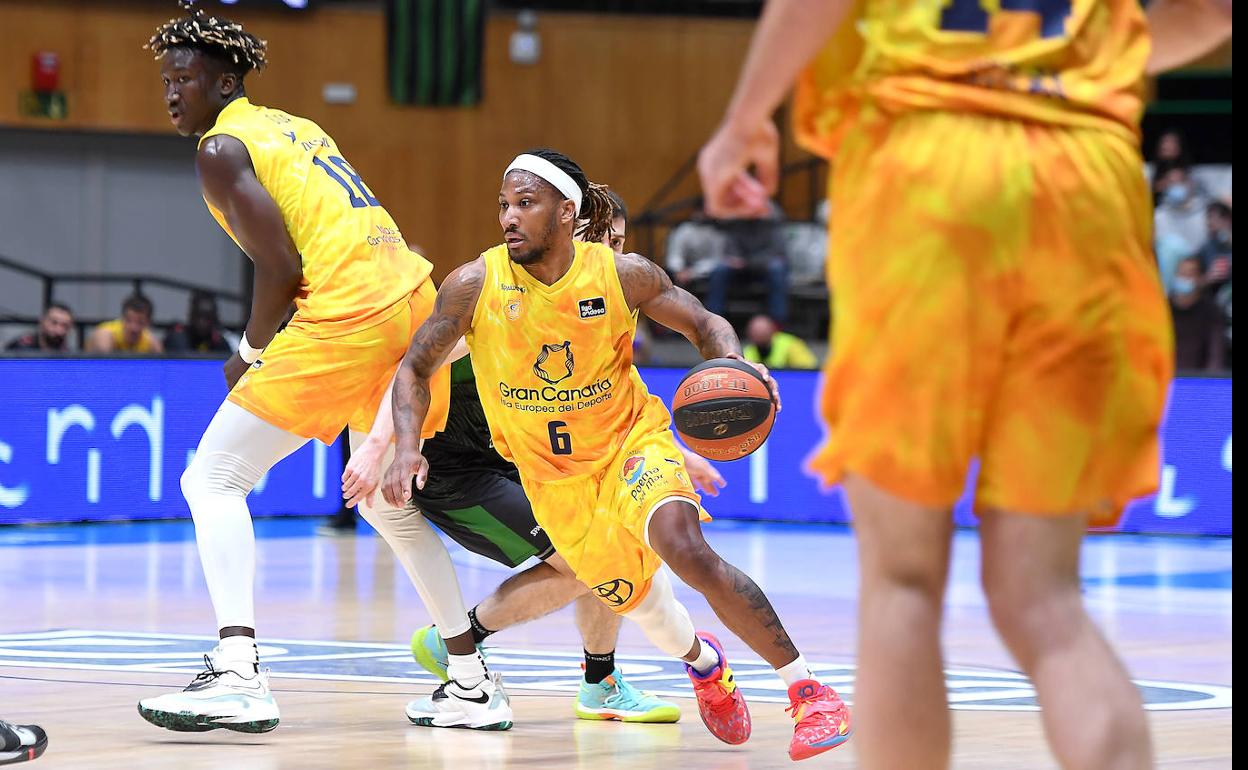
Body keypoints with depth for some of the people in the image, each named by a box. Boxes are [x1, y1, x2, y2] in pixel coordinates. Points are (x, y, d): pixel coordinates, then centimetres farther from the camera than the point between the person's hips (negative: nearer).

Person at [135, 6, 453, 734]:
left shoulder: (223, 148, -1)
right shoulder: (296, 127, 25)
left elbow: (282, 268, -10)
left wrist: (250, 353, 5)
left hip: (346, 313, -9)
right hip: (412, 293, 9)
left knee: (213, 479, -4)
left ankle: (239, 674, -18)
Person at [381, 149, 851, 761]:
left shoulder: (623, 275, -16)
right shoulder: (474, 286, -16)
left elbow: (705, 325, -1)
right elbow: (414, 370, -4)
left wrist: (735, 367, -23)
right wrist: (406, 448, -22)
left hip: (632, 442, -2)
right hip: (552, 475, 2)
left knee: (685, 548, -29)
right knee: (635, 599, 8)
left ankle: (808, 690, -21)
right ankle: (703, 664, 46)